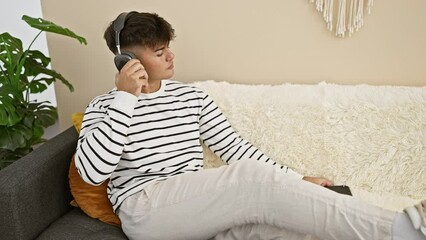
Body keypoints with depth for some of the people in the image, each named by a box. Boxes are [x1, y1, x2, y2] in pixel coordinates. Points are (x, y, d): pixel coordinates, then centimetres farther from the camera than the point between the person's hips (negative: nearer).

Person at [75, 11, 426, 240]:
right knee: (254, 178, -30)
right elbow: (91, 171, -13)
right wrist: (125, 98, -16)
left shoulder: (192, 96, 12)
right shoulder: (104, 106, 3)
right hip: (145, 209, -4)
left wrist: (295, 180, 0)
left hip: (201, 210, 5)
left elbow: (234, 147, 8)